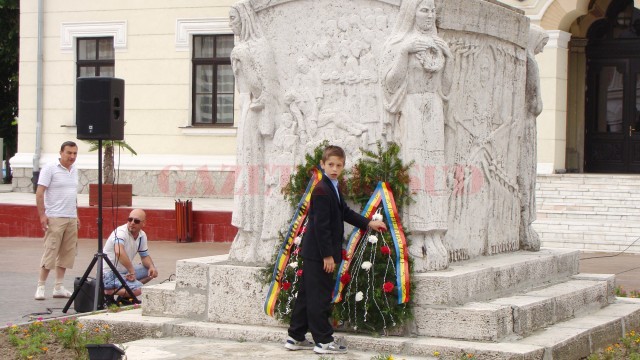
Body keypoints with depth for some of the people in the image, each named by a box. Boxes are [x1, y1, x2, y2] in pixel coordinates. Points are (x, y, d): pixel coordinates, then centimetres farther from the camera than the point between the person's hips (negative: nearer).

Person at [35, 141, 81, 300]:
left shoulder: (74, 170, 15)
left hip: (71, 219, 7)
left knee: (67, 253, 6)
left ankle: (59, 287, 12)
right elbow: (39, 193, -10)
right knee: (50, 252, -8)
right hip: (54, 218, -7)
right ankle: (40, 287, -2)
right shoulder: (50, 169, -7)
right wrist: (42, 215, -16)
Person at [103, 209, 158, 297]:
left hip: (124, 271, 9)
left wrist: (152, 267, -7)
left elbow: (145, 256, 16)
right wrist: (132, 271, -35)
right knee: (139, 289, -26)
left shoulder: (142, 235, 4)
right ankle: (108, 292, -9)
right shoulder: (121, 232, -22)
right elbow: (119, 252, -41)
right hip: (109, 274, -9)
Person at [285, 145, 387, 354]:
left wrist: (369, 224, 26)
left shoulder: (333, 188, 13)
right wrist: (327, 255, -20)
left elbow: (344, 212, 26)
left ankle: (296, 338, 22)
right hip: (319, 253, -10)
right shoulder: (322, 191, -18)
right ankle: (323, 341, 3)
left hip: (313, 254, 10)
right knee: (320, 296, -3)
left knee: (308, 295, 14)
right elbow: (321, 225, -21)